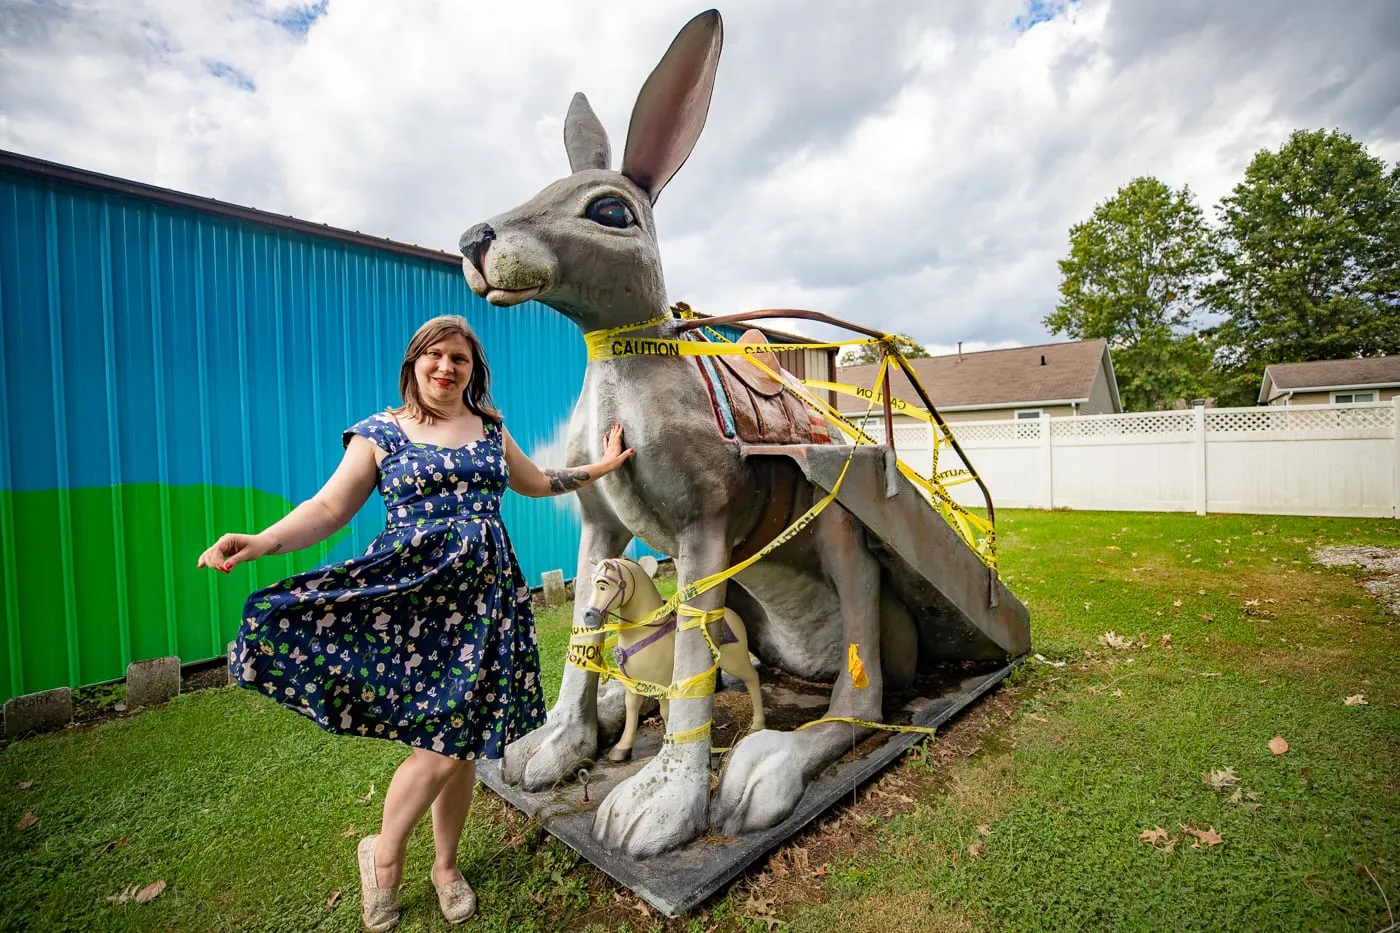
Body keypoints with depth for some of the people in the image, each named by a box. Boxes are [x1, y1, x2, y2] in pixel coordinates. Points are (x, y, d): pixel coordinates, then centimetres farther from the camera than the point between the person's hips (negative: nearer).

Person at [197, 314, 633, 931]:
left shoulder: (490, 430, 12)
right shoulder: (380, 432, 3)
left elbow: (535, 483, 24)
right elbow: (329, 507, -4)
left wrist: (598, 469, 25)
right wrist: (261, 542, -20)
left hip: (484, 593, 3)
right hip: (412, 590, -3)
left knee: (460, 740, 9)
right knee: (440, 747, -7)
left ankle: (446, 867, 34)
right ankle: (385, 853, 25)